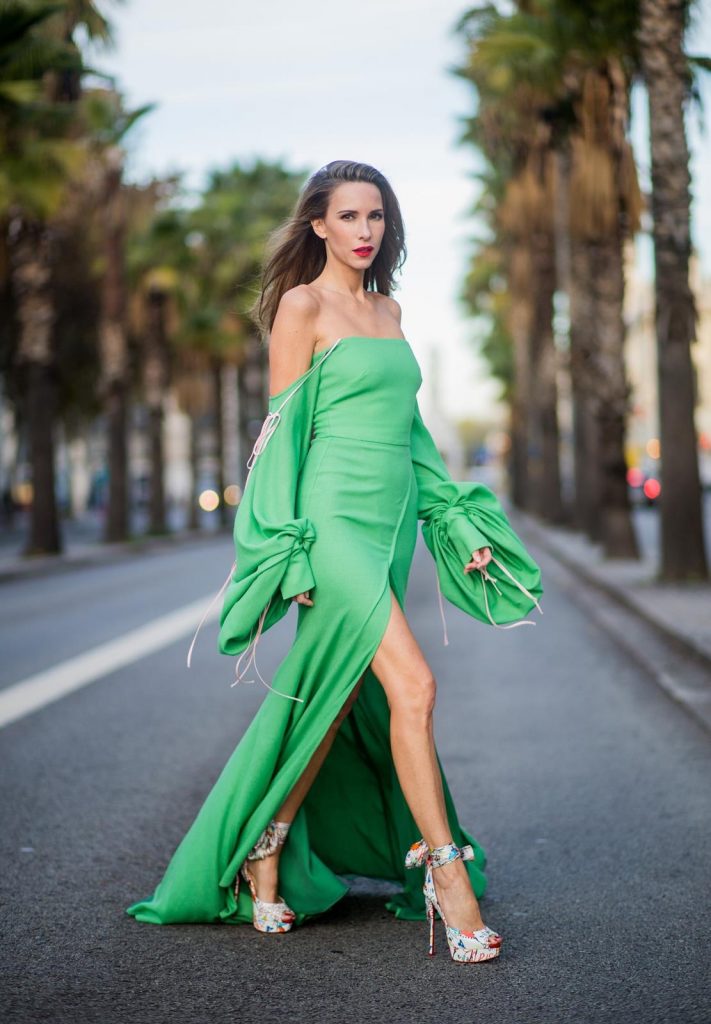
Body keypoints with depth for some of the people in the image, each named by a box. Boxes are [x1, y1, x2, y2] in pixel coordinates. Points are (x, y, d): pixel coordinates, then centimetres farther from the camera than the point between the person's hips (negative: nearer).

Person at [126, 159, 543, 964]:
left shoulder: (389, 310, 18)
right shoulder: (301, 305, -3)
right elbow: (283, 429, -6)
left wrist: (458, 521, 16)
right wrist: (289, 546, -12)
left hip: (390, 521, 7)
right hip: (334, 516, -7)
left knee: (334, 702, 10)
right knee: (412, 686, -17)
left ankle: (267, 855, 24)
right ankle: (444, 873, -9)